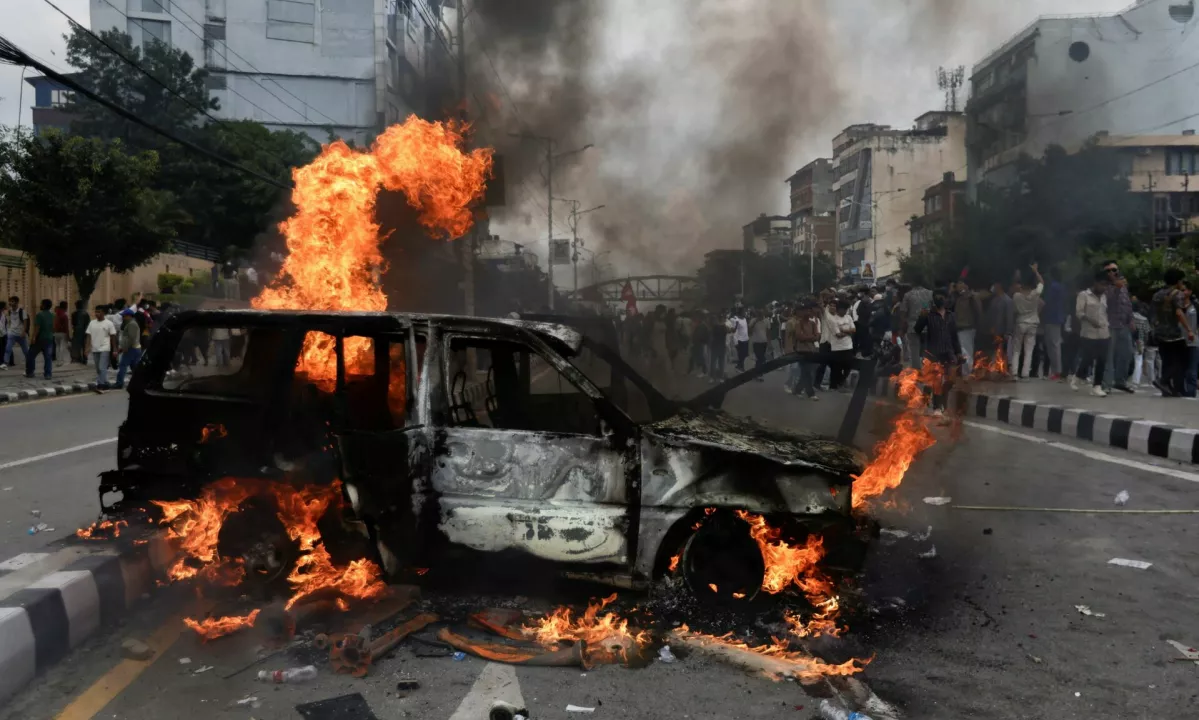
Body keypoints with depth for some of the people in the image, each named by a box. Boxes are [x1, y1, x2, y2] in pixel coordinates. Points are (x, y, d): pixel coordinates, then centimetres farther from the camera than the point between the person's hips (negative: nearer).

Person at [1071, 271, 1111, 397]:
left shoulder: (1104, 297, 15)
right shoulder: (1084, 295, -3)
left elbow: (1105, 313, 21)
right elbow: (1079, 312, -10)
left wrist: (1108, 328, 13)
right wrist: (1090, 320, -24)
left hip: (1103, 334, 6)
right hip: (1088, 334, -6)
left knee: (1101, 361, 1)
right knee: (1087, 360, -5)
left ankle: (1096, 386, 7)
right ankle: (1076, 377, 22)